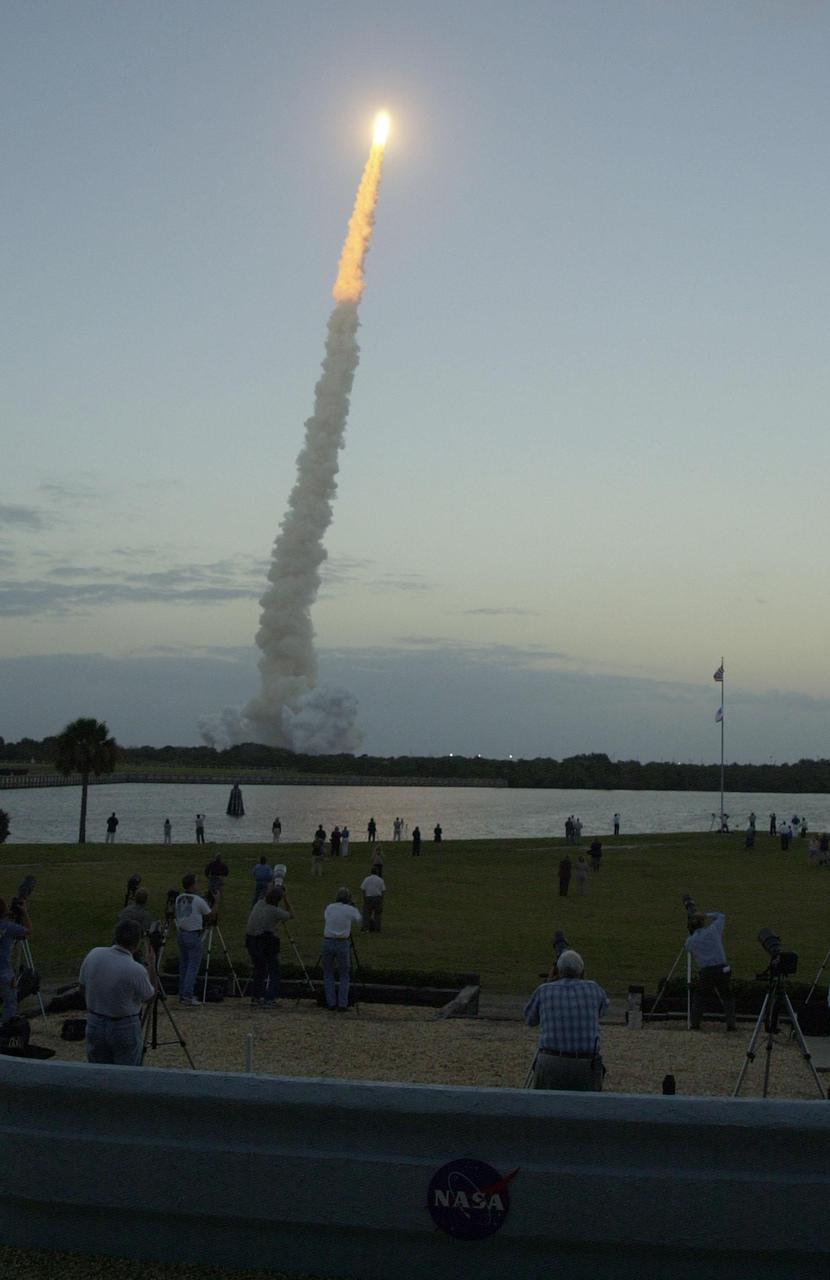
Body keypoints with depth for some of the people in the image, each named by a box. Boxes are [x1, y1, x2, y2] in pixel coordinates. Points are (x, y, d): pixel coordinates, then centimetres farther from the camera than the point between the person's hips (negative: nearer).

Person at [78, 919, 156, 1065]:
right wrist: (152, 966, 7)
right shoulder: (136, 971, -22)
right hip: (125, 1028, -5)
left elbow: (83, 986, 6)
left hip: (94, 1025, 5)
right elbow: (149, 997, -3)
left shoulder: (93, 955, -8)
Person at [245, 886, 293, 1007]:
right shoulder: (274, 911, -12)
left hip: (251, 943, 7)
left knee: (259, 970, 20)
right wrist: (286, 900, 8)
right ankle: (269, 999, -9)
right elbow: (291, 916, 4)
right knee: (273, 972, 1)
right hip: (267, 944, -7)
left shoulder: (259, 904, 5)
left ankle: (256, 997, 20)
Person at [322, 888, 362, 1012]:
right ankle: (342, 1004, 2)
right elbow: (358, 920, 21)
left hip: (328, 942, 2)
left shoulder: (330, 907, 5)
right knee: (344, 976, 11)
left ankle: (331, 1004, 7)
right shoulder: (351, 910, -1)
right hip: (342, 944, -2)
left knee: (328, 974, 14)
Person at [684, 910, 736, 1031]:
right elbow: (721, 916, 26)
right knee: (728, 997, 13)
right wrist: (706, 914, 31)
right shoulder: (713, 930, 9)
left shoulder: (690, 941, 9)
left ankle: (694, 1024, 11)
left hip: (706, 972, 0)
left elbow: (686, 948, 32)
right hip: (722, 969, 0)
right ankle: (731, 1024, 0)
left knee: (699, 997, 19)